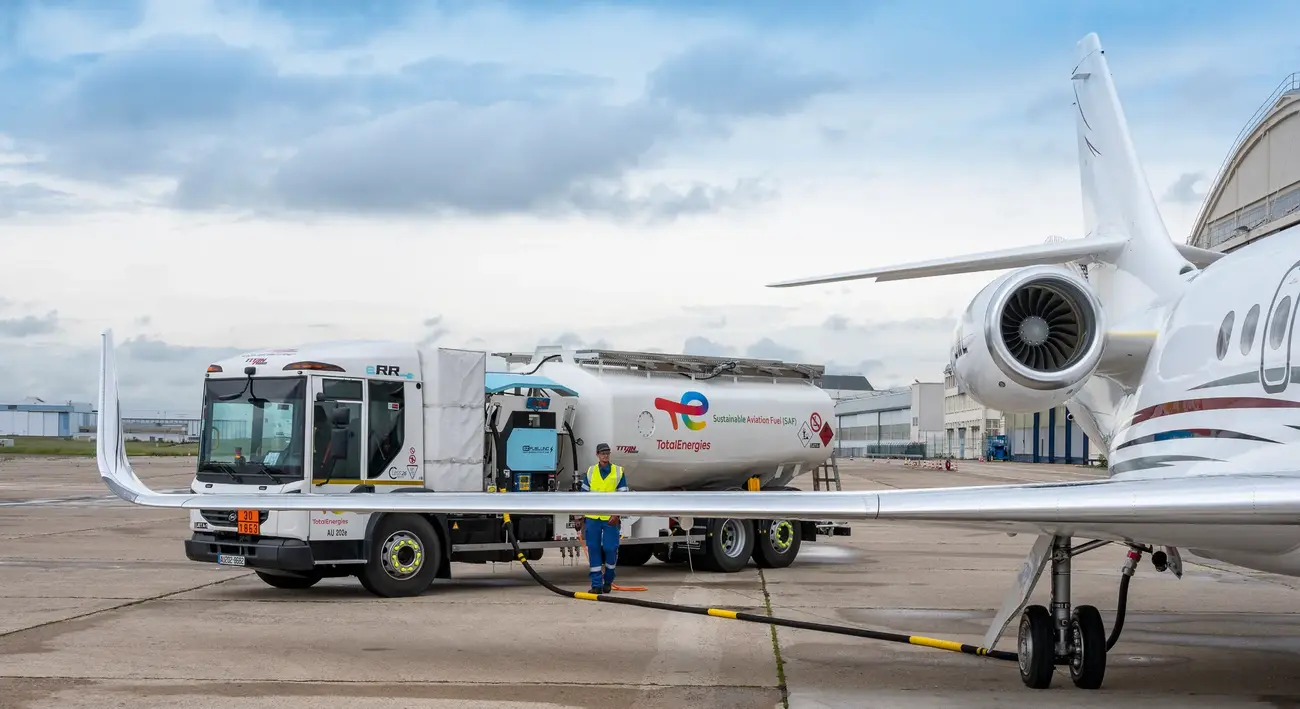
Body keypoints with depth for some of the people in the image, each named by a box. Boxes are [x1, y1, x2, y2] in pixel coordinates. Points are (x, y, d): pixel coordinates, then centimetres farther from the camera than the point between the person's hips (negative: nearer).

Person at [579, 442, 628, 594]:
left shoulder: (618, 472, 4)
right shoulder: (590, 472, 9)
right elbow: (584, 494, 13)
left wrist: (616, 514, -9)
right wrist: (583, 516, 9)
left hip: (610, 519, -2)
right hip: (592, 517, 2)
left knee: (610, 549, -4)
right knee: (593, 550, 1)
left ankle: (608, 580, 17)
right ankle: (596, 584, 5)